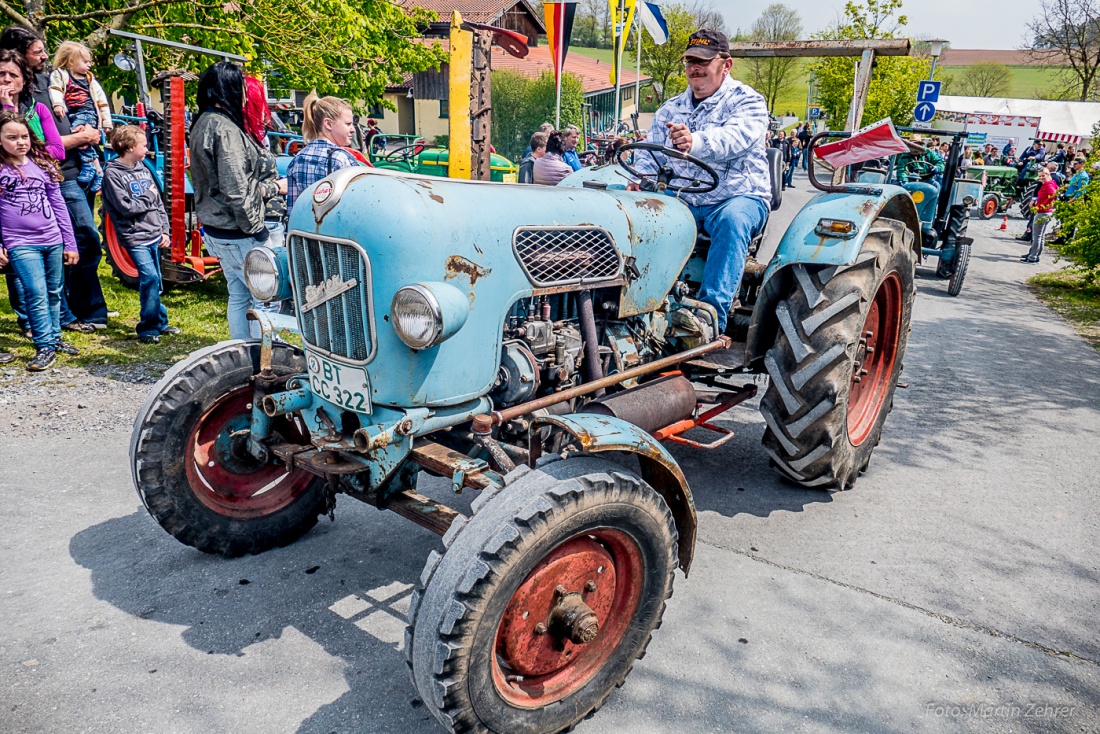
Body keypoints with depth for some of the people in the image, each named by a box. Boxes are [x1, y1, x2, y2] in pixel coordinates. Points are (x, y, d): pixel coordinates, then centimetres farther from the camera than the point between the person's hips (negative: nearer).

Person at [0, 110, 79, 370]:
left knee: (54, 292, 10)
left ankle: (54, 337, 23)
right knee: (36, 293, -10)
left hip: (53, 241, 4)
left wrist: (70, 243, 9)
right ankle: (45, 347, -4)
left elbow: (58, 205, 11)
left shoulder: (43, 165, 8)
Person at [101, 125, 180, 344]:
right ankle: (148, 328, -6)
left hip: (155, 236, 7)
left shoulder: (143, 168, 13)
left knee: (155, 280, 13)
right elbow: (126, 207, -16)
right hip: (135, 238, -7)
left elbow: (158, 202, 14)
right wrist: (149, 197, -5)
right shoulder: (112, 173, -8)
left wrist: (165, 231, 7)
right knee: (149, 278, -16)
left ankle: (160, 322, 24)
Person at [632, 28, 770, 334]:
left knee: (731, 220, -39)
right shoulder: (670, 109, 17)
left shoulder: (746, 101, -1)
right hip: (682, 202, 4)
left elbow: (737, 137, -24)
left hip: (739, 198, -4)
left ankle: (711, 314, -44)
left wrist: (696, 142, -45)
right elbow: (650, 156, 10)